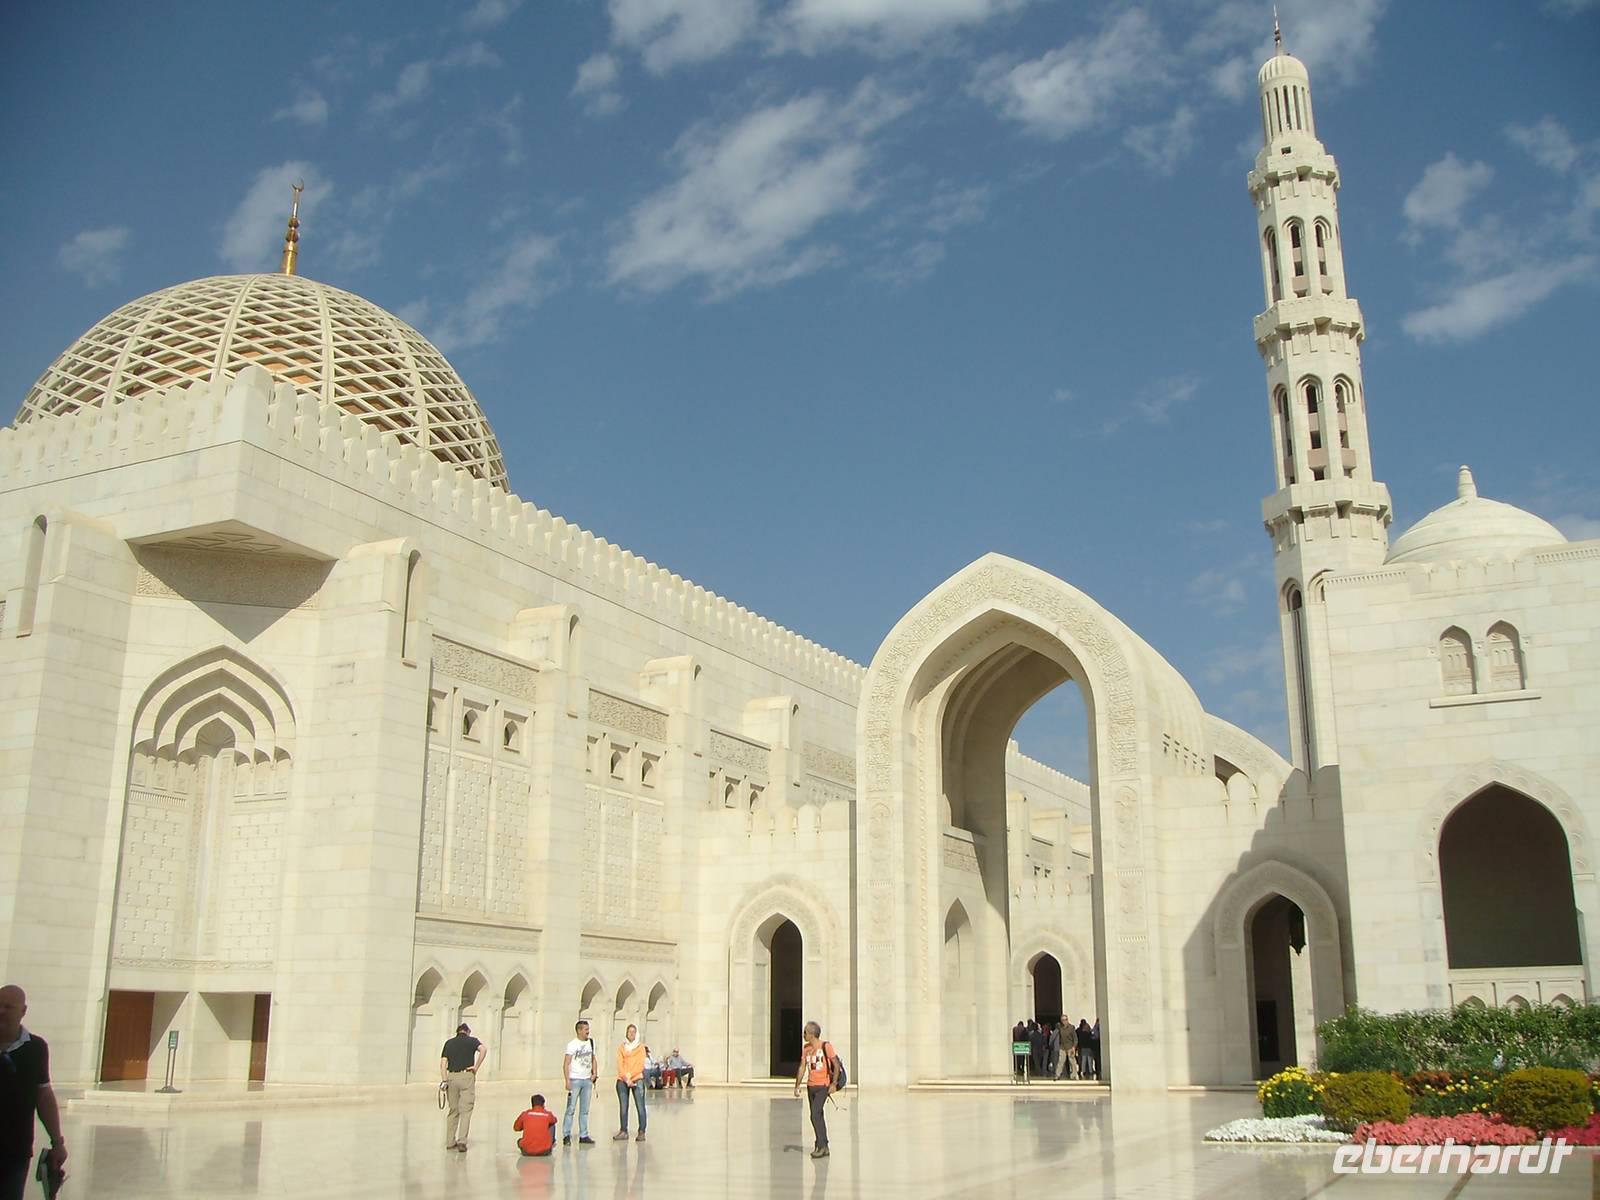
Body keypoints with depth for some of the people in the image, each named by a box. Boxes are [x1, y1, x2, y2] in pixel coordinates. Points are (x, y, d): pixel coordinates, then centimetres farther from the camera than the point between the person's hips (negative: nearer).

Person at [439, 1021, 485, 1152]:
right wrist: (476, 1067, -8)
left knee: (452, 1110, 13)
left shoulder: (449, 1043, 14)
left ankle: (450, 1142, 16)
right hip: (467, 1076, -3)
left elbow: (443, 1063, 3)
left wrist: (445, 1081, -1)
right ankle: (462, 1141, -12)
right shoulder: (472, 1040, 6)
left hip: (451, 1077, 3)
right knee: (465, 1111, -1)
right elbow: (483, 1049, -15)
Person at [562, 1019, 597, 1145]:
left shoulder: (590, 1043, 10)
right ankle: (566, 1135, 0)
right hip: (575, 1079, -6)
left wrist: (594, 1073, 7)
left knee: (585, 1110, 9)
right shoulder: (572, 1044, -8)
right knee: (570, 1109, -5)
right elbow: (566, 1064, -11)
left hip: (587, 1080, 6)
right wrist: (567, 1080, -18)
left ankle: (583, 1136, 14)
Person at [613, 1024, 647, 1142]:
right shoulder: (621, 1047, 10)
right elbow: (620, 1064, 2)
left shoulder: (640, 1047, 6)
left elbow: (640, 1065, -2)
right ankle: (623, 1132, 10)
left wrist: (630, 1076, -12)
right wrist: (626, 1079, -10)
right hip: (622, 1081, 2)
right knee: (623, 1107, 4)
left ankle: (641, 1132, -6)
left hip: (637, 1080, -2)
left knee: (640, 1106, -7)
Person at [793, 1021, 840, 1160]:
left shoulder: (826, 1046, -9)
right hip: (811, 1086, 7)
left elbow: (836, 1065, -9)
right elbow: (802, 1068, 12)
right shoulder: (805, 1048, 8)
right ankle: (824, 1147, 20)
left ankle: (821, 1145, -7)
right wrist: (797, 1087, 6)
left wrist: (834, 1084, -16)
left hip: (823, 1086, -7)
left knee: (815, 1115, -16)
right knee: (817, 1117, 11)